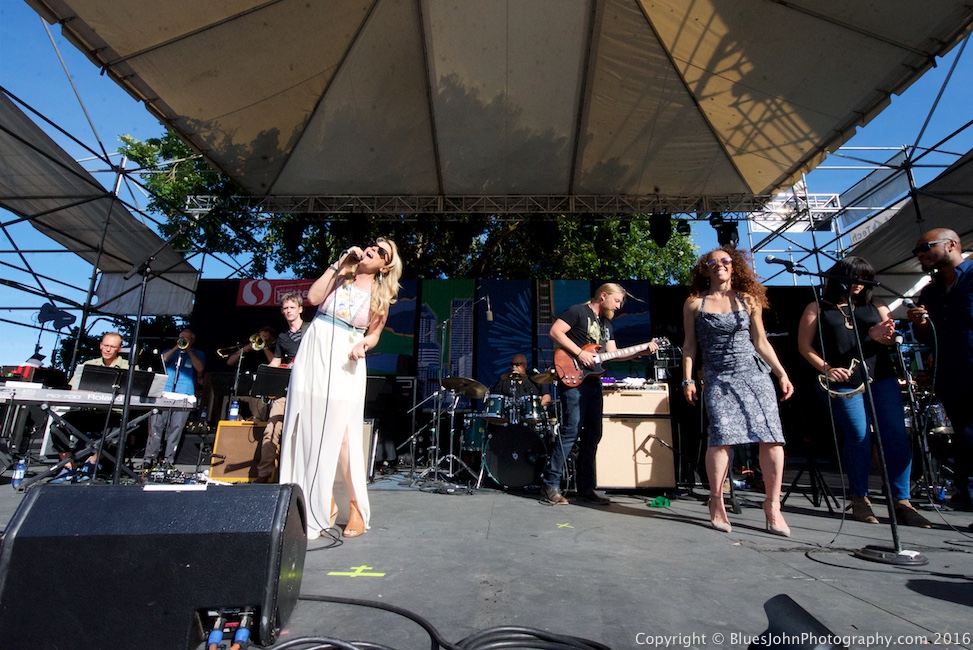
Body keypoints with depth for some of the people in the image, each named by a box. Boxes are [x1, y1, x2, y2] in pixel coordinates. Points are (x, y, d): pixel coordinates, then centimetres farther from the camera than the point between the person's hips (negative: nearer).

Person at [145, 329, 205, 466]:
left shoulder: (198, 354, 18)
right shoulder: (170, 351, 24)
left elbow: (200, 368, -1)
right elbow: (161, 361, 5)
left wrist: (189, 351, 0)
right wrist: (176, 348, 0)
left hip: (185, 396, -2)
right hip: (164, 393, 2)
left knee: (176, 427, -5)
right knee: (156, 425, -4)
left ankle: (168, 459, -1)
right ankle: (150, 457, 1)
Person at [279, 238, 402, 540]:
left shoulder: (381, 295, 6)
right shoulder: (341, 275, 10)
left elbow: (374, 334, 9)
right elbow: (313, 297, -6)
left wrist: (363, 345, -13)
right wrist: (339, 262, -4)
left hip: (344, 363, -2)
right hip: (312, 356, 3)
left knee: (341, 436, -9)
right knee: (308, 432, 4)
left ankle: (355, 507, 6)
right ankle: (311, 506, 19)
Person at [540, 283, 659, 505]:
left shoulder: (607, 324, 21)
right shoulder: (577, 311, -3)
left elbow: (613, 354, 17)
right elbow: (555, 332, -14)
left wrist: (642, 351, 6)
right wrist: (579, 353, -18)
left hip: (593, 382, 9)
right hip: (574, 380, -9)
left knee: (593, 434, 8)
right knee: (571, 431, -12)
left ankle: (586, 487, 17)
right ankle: (550, 485, -3)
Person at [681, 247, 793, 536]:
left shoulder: (749, 299, 11)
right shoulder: (694, 303, 6)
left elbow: (761, 342, 13)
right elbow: (690, 344, 7)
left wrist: (781, 374, 7)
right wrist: (688, 379, 1)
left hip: (754, 372, 2)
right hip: (718, 378, -2)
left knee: (772, 437, -7)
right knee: (722, 437, -13)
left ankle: (773, 505, 6)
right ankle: (716, 502, 1)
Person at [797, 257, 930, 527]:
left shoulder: (876, 308, 17)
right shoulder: (818, 308, 8)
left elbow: (890, 339, 7)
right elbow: (804, 345, 3)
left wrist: (881, 337, -17)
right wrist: (826, 368, -11)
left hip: (882, 378, 4)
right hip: (845, 383, -4)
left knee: (897, 436, -1)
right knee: (859, 438, -6)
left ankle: (902, 502, 8)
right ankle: (860, 500, 9)